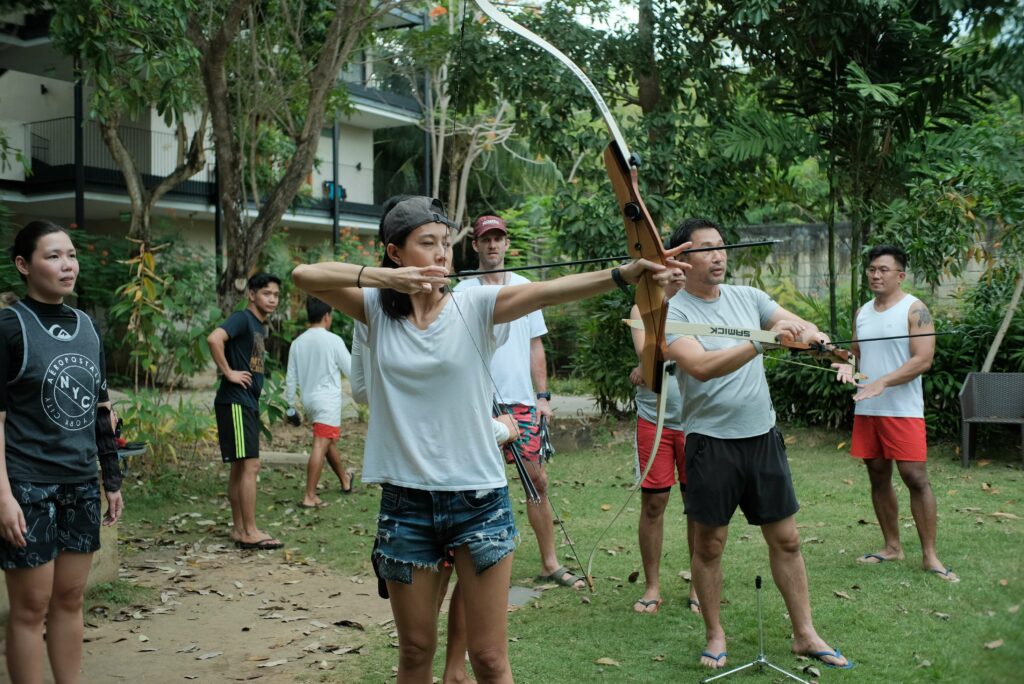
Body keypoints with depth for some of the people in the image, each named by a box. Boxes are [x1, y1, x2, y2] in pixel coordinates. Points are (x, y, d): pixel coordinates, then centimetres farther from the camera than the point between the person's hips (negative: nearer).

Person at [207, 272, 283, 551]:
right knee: (250, 466, -9)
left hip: (249, 403, 9)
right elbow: (214, 338, -29)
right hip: (235, 402, -9)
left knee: (240, 467, 12)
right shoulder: (242, 318, -11)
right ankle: (250, 532, -5)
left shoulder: (261, 326, 17)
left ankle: (239, 529, 18)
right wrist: (228, 372, -21)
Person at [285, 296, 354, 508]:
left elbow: (291, 378, 8)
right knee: (320, 446, -9)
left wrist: (291, 405, 16)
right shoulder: (333, 341, -11)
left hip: (309, 399, 7)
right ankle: (310, 497, -14)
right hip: (328, 400, -7)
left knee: (329, 442, 22)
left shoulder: (298, 343, 5)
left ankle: (345, 479, 42)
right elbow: (351, 369, -4)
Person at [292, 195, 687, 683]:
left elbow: (546, 291, -20)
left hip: (478, 500, -1)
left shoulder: (474, 305, -4)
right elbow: (303, 275, -9)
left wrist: (624, 273, -36)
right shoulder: (377, 309, 2)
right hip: (405, 502, 2)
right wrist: (386, 277, -21)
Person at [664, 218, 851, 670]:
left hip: (763, 435, 5)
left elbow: (802, 326, 0)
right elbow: (701, 366, -24)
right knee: (709, 545, 7)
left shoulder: (748, 297, 6)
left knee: (786, 539, 11)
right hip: (711, 441, -4)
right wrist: (764, 340, -32)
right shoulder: (674, 312, -9)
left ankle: (805, 635, 24)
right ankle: (715, 636, 24)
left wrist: (810, 333, -25)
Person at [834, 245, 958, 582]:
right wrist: (848, 365, -4)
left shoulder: (915, 310, -6)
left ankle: (929, 555, 0)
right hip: (866, 410, 6)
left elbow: (923, 359, -14)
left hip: (903, 411, -6)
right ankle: (891, 546, 22)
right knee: (878, 478, 11)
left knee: (916, 478, -8)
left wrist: (883, 382, -24)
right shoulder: (862, 312, 13)